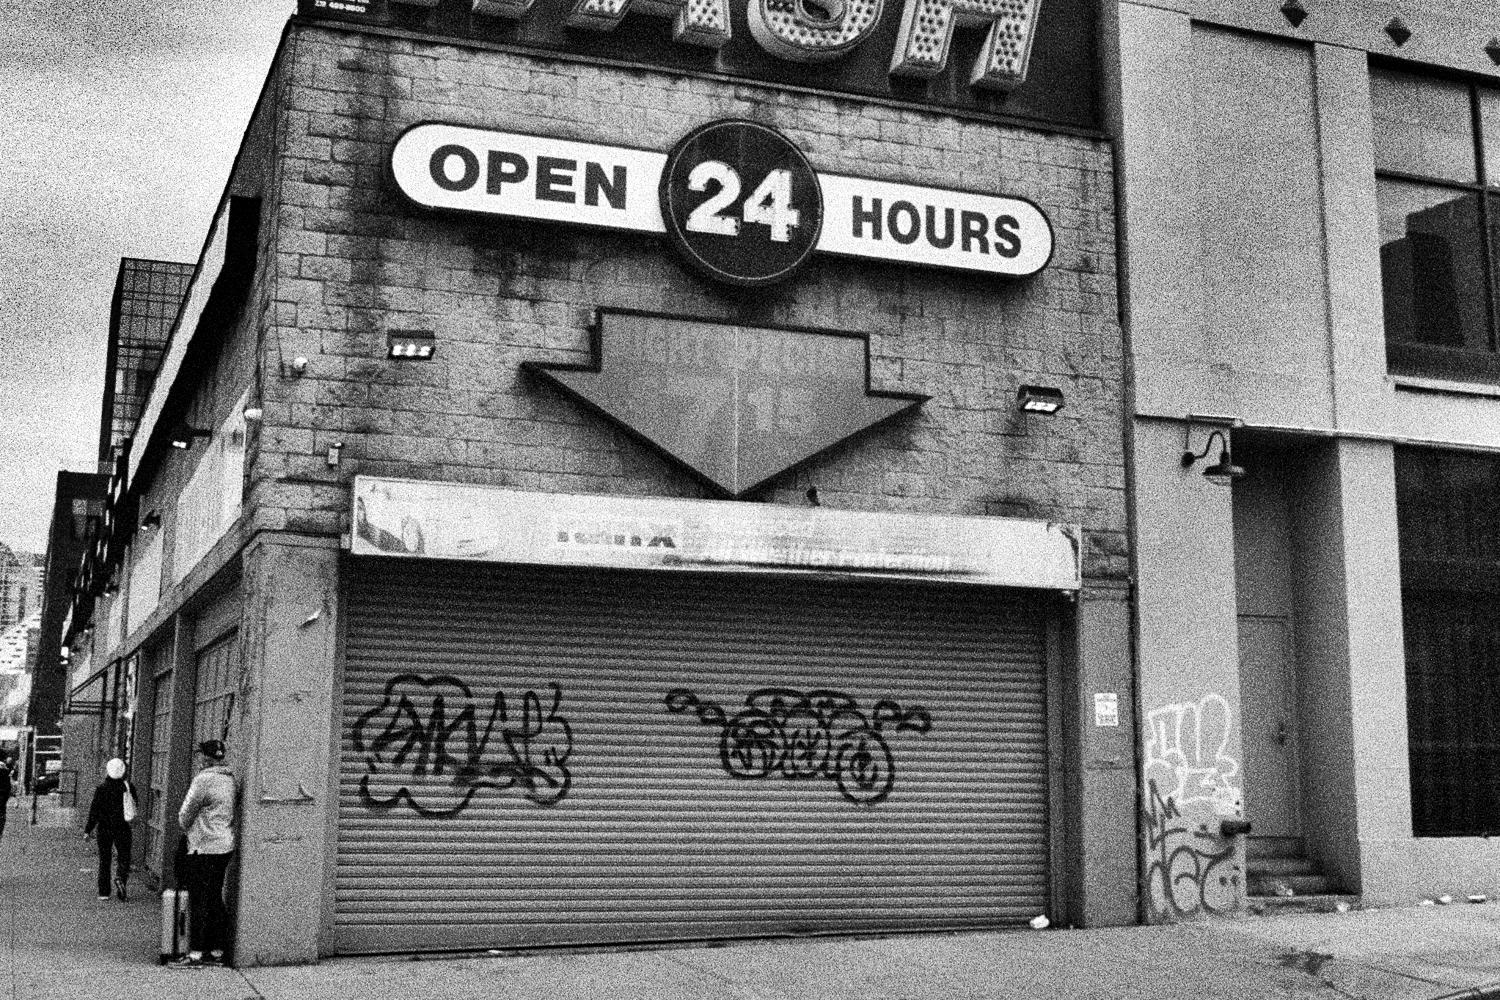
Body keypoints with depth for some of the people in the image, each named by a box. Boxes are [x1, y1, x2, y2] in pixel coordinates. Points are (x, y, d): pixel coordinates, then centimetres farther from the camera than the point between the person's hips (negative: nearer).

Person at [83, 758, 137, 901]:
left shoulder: (102, 788, -9)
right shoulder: (128, 787, -3)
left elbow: (94, 810, -8)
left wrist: (88, 830, -3)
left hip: (105, 828, 0)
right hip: (123, 828, 1)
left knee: (104, 860, 10)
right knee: (124, 857, 8)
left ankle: (104, 892, 10)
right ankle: (120, 877, -21)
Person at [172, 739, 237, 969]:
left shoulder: (204, 780, -16)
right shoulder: (230, 779, 8)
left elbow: (185, 814, -9)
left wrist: (186, 828, 13)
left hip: (204, 848, -8)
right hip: (225, 846, 8)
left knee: (199, 901, -2)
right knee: (215, 900, 14)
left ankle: (195, 954, 1)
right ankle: (216, 951, 18)